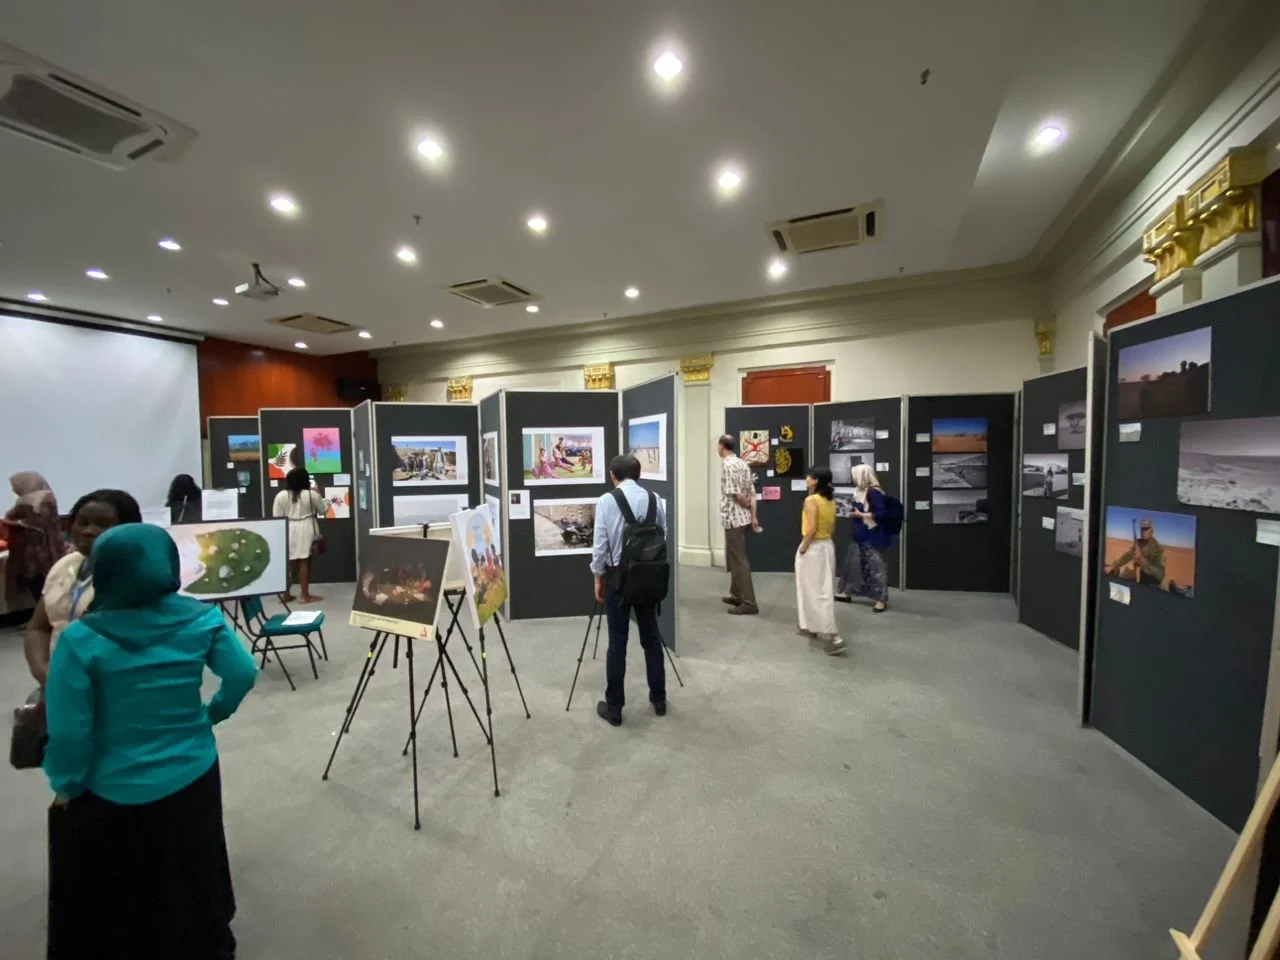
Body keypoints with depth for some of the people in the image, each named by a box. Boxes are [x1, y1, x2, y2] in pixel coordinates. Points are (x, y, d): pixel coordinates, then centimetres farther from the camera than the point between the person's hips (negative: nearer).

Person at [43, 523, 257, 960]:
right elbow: (243, 674, -10)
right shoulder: (202, 618, -14)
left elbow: (68, 730, -16)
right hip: (193, 776, 3)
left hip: (115, 791, -3)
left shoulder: (81, 639, -20)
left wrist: (66, 785, 1)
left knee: (110, 902, 24)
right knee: (193, 882, 27)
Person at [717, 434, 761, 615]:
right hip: (743, 518, 9)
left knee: (738, 561, -4)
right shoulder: (742, 464, 12)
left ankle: (749, 603, 1)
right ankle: (737, 595, 28)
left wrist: (748, 506, -3)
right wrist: (753, 515, 5)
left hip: (733, 518, -9)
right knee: (735, 558, 19)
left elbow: (735, 494, -20)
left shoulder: (727, 465, -15)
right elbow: (752, 493, 8)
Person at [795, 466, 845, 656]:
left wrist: (803, 549, -14)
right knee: (824, 589, 15)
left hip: (813, 548, -9)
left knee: (816, 592, -3)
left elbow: (811, 529, -23)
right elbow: (832, 528, 11)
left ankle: (834, 637, -6)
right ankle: (813, 627, 29)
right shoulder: (831, 500, 7)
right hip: (828, 546, 9)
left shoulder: (811, 500, -18)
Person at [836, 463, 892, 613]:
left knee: (875, 566, -1)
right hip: (861, 536, 10)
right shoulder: (861, 491, 9)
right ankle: (846, 593, 27)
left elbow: (881, 514, -22)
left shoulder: (873, 492, -18)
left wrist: (861, 515, -17)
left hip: (872, 537, -10)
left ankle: (881, 599, 10)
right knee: (852, 563, 15)